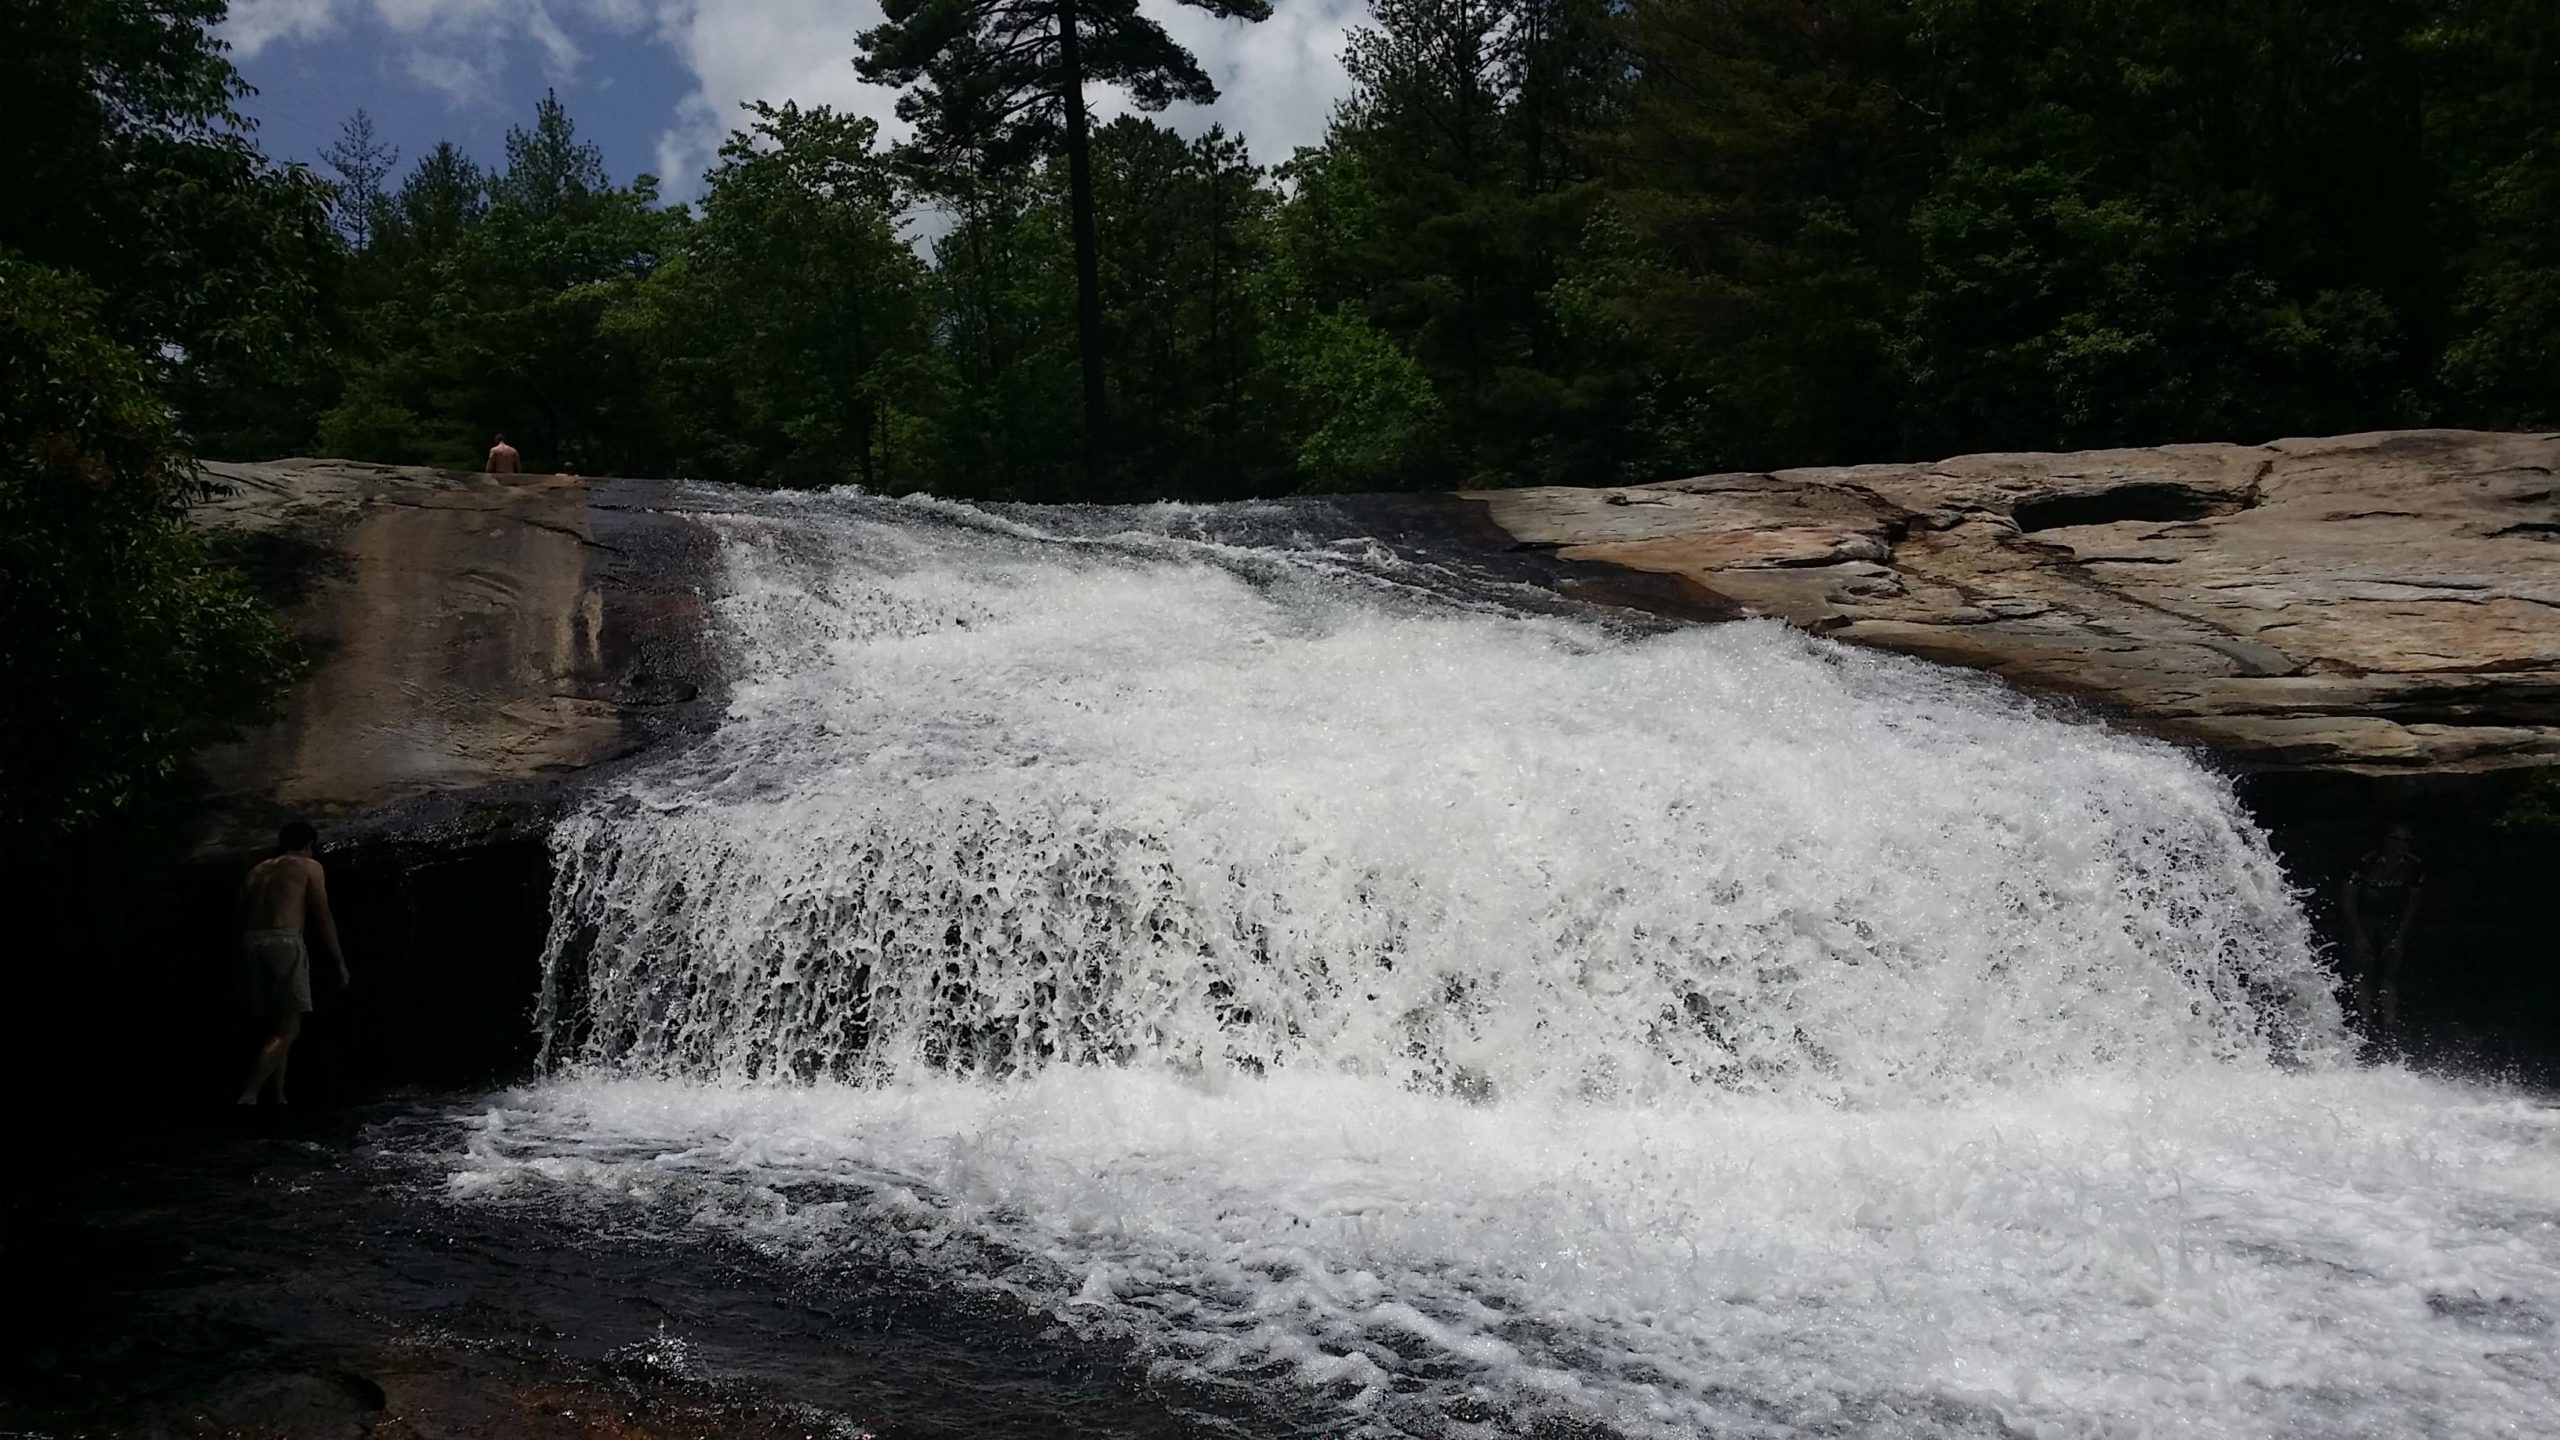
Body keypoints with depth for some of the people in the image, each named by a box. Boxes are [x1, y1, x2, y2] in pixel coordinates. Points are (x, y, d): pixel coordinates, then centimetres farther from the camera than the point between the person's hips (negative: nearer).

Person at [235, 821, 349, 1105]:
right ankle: (249, 1094, -20)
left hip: (251, 944, 6)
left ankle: (278, 1096, 2)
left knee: (275, 1027, 12)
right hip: (284, 943, -6)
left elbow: (243, 919, 18)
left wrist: (246, 967, 20)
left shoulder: (256, 872, 25)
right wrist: (340, 963, 4)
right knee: (289, 1028, -5)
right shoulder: (309, 867, 7)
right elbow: (322, 918, 0)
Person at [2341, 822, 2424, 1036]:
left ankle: (2390, 1024, -3)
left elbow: (2412, 901, 2)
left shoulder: (2414, 867, -11)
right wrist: (2358, 935, -13)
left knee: (2391, 971, -5)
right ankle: (2366, 1022, -3)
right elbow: (2347, 899, -13)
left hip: (2393, 923, 3)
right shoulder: (2366, 864, -21)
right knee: (2366, 971, -8)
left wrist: (2400, 934, -3)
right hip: (2363, 920, -3)